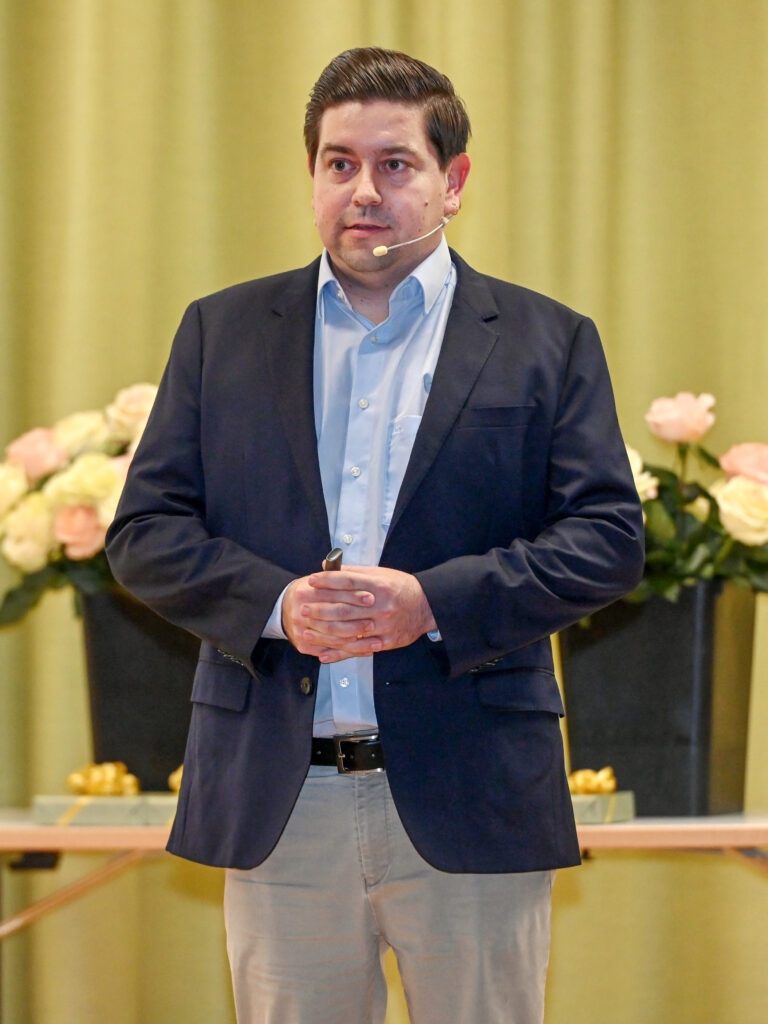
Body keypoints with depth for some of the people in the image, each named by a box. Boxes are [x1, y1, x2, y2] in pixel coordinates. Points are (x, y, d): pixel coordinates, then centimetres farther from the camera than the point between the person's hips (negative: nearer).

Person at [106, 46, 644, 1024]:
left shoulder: (548, 343, 7)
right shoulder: (222, 331, 12)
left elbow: (608, 537, -1)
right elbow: (145, 530, 6)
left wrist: (435, 603, -15)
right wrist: (274, 604, -12)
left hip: (472, 802, -1)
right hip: (276, 801, 1)